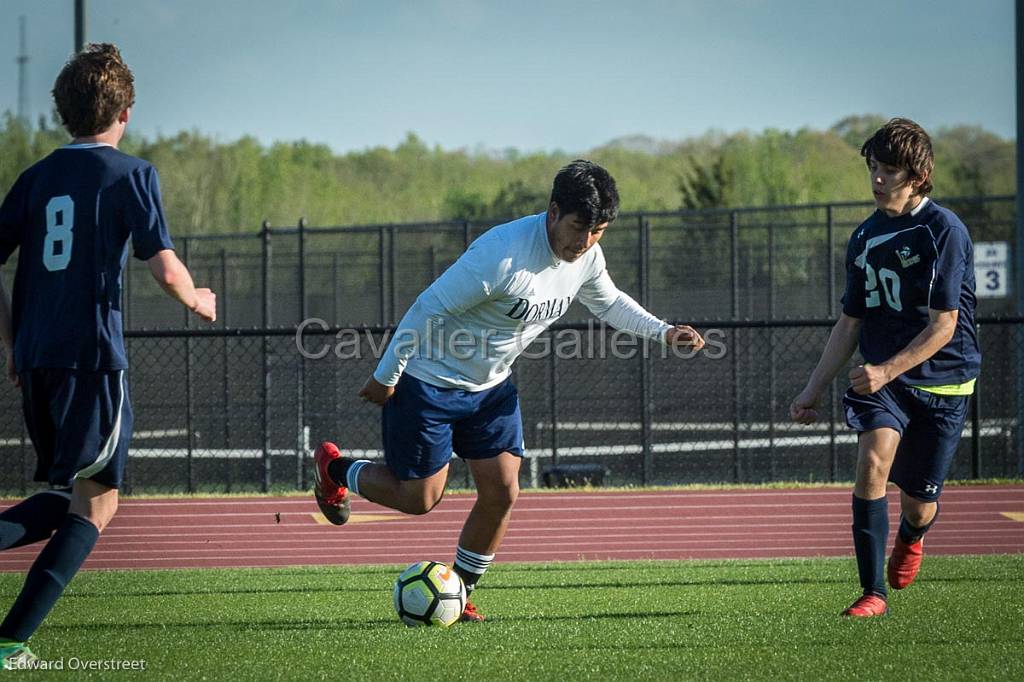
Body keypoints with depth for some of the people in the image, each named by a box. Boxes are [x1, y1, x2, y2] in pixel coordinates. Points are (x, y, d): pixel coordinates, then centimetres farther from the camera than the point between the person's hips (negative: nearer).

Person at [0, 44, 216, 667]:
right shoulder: (132, 175, -4)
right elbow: (165, 269, -10)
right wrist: (199, 300, 11)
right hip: (94, 358, -6)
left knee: (68, 493, 19)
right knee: (95, 504, 2)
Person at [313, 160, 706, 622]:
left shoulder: (586, 257, -9)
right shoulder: (503, 255, -34)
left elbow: (608, 302, 15)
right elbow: (428, 308, -25)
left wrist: (663, 332, -1)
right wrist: (386, 377, -17)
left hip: (490, 386, 7)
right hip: (428, 381, -7)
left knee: (501, 493, -2)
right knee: (419, 498, 1)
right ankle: (334, 469, 29)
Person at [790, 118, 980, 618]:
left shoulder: (944, 231, -12)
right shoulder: (865, 237, 7)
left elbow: (943, 326, -16)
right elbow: (850, 324, 15)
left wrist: (887, 371, -26)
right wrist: (813, 391, 12)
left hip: (941, 381, -3)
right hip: (880, 378, 4)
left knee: (919, 505, 5)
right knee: (873, 462, -23)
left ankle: (910, 538, 45)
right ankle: (873, 593, -19)